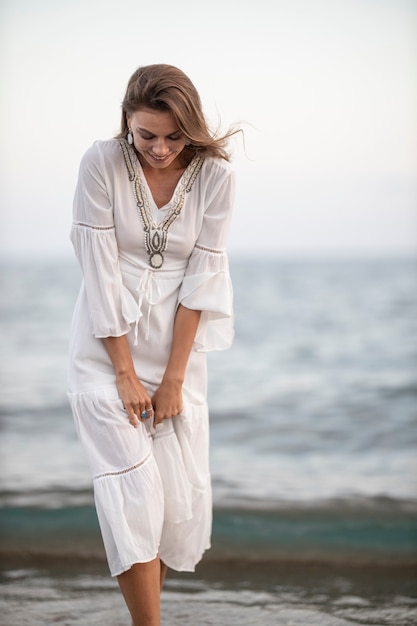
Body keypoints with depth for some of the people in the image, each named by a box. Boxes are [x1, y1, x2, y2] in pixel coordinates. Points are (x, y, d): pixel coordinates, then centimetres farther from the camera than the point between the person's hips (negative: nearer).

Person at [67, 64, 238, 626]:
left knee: (181, 491, 2)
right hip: (108, 344, -2)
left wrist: (173, 377, -9)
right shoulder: (102, 164, -13)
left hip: (177, 343, 2)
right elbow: (99, 270, -13)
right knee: (133, 489, -11)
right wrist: (126, 372, -13)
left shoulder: (215, 174, -8)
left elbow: (201, 276, -8)